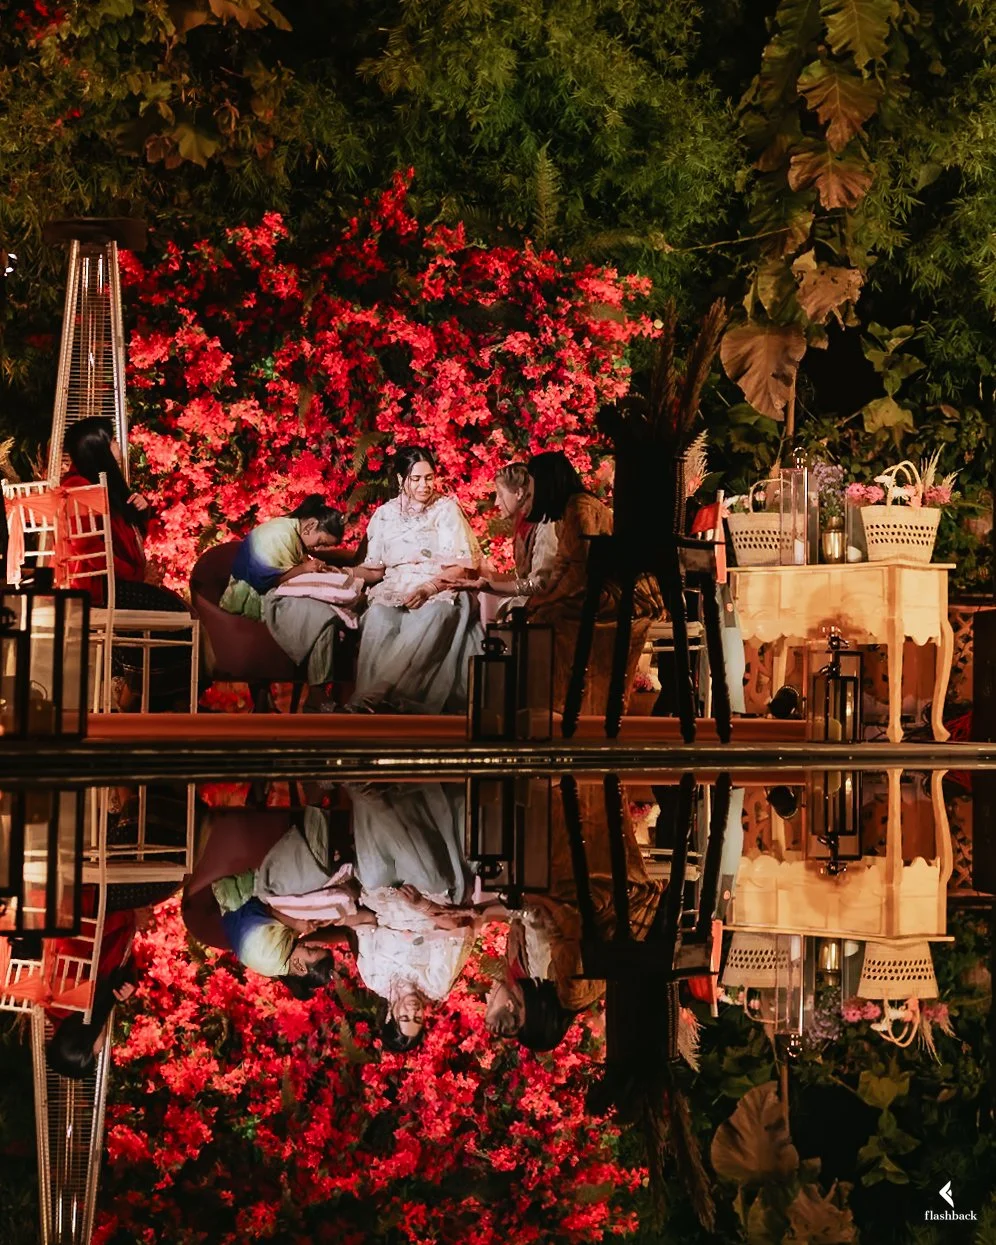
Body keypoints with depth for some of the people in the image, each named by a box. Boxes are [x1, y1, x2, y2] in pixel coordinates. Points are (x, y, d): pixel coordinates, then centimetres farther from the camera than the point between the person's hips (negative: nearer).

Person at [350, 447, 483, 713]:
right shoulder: (385, 514, 15)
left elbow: (461, 567, -1)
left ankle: (375, 695, -47)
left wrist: (427, 589, -17)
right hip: (394, 591, 2)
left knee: (431, 618, -38)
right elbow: (374, 568, 15)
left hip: (439, 592, -2)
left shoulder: (447, 509, 6)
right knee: (378, 618, -34)